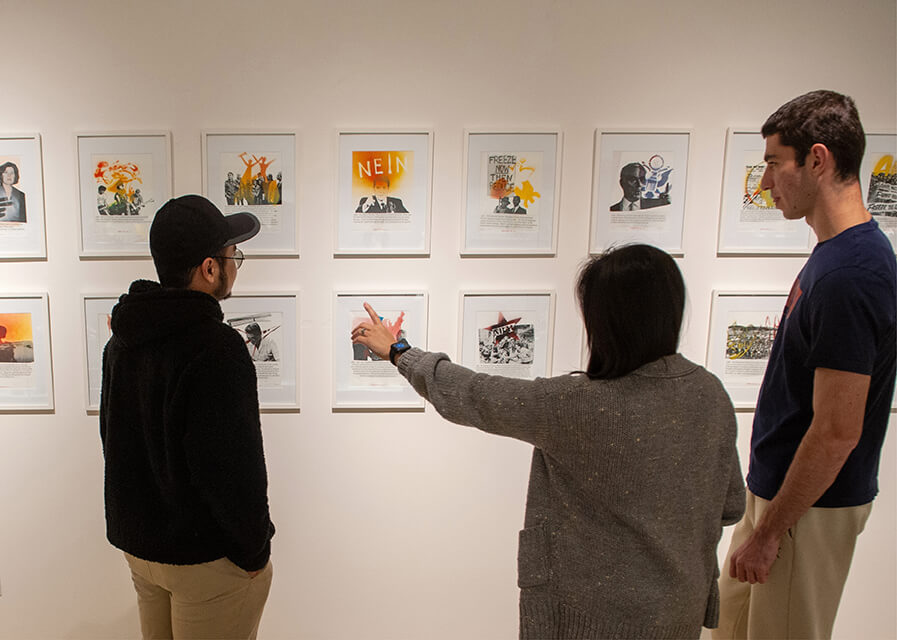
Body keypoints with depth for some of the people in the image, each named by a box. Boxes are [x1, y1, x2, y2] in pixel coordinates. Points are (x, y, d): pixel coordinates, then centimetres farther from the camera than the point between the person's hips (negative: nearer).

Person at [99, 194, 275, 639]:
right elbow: (230, 466, -27)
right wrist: (255, 548, -12)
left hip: (137, 542, 8)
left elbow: (115, 438, 12)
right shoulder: (217, 348, -26)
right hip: (205, 554, -8)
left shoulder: (123, 339, 3)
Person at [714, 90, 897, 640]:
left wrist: (770, 531, -16)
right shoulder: (841, 252, 6)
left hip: (810, 506, -9)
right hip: (781, 489, 9)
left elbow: (837, 431, -26)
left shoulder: (848, 276, -26)